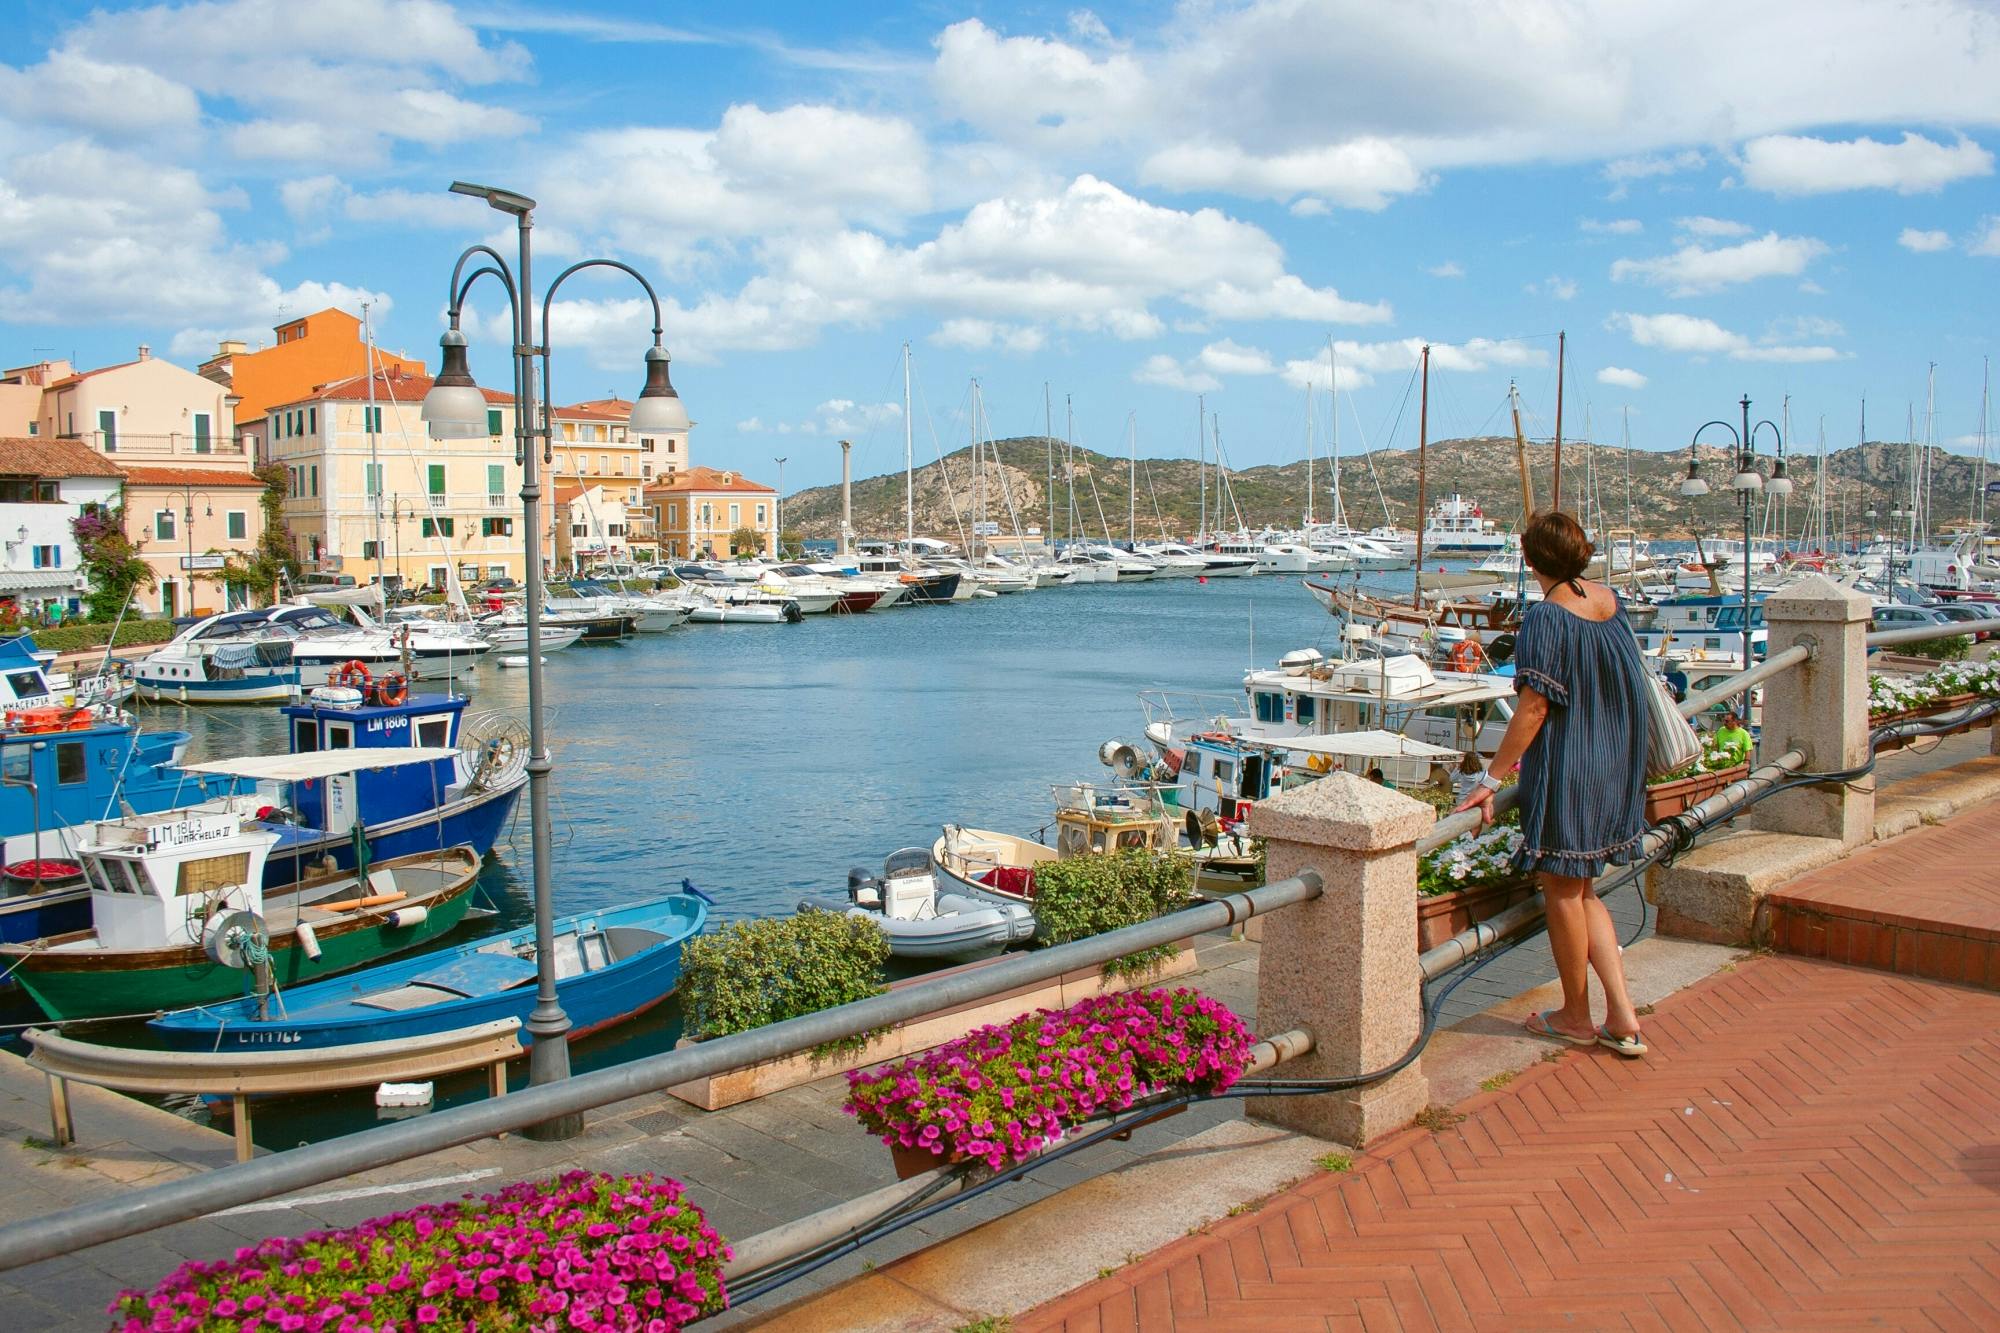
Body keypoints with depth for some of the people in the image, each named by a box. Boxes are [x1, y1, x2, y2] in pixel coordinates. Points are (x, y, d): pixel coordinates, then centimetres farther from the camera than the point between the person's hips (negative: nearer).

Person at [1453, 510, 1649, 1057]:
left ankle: (1575, 1016, 21)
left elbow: (1534, 708, -21)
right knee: (1581, 890, 17)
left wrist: (1492, 777, -16)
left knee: (1562, 891, 7)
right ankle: (1622, 1016, 13)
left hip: (1565, 773, -8)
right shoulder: (1610, 600, 5)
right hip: (1615, 769, 8)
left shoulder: (1546, 618, -19)